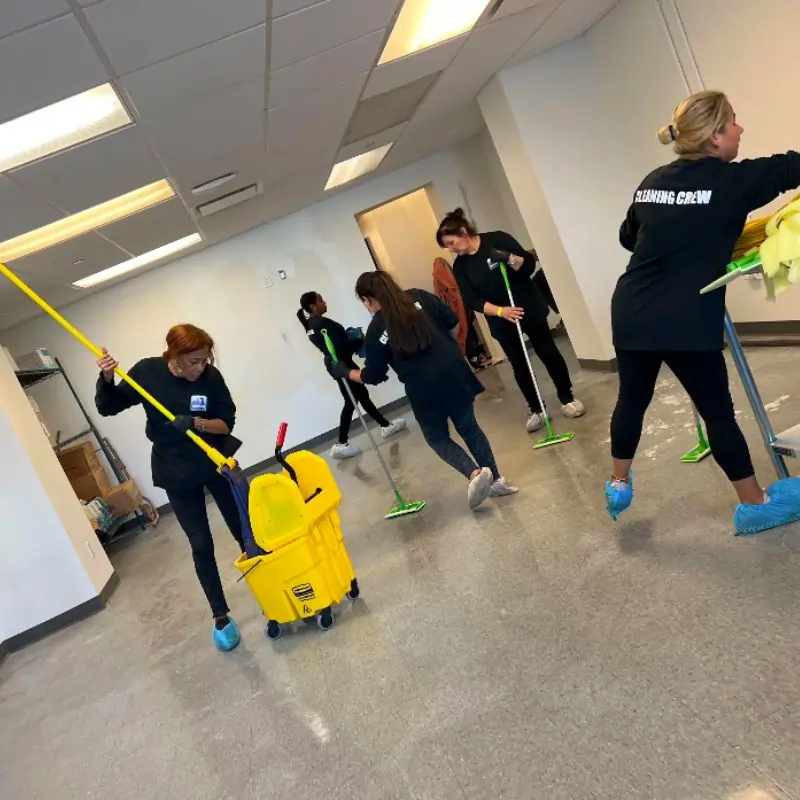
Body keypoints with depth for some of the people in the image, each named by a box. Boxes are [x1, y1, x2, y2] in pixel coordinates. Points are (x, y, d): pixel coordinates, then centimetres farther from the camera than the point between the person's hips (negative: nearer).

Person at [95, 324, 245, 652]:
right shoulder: (147, 372, -13)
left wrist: (198, 423, -30)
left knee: (244, 529, 10)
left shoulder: (211, 376, -15)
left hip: (217, 461, 0)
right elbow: (107, 408, -4)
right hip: (176, 472, 0)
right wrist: (106, 379, -22)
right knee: (201, 544, 4)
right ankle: (220, 616, 17)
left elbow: (227, 422, -11)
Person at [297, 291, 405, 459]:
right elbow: (341, 348, -25)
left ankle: (386, 425, 28)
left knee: (363, 396, 17)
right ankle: (341, 444, 1)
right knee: (351, 402, -2)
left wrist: (350, 337, 6)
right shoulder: (322, 323, -22)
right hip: (342, 365, -10)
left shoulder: (311, 325, 8)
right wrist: (359, 341, -10)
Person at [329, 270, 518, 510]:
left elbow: (372, 376, 2)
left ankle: (474, 473, -6)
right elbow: (454, 323, 8)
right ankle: (496, 480, 19)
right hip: (453, 371, 4)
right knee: (469, 426, 18)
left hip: (423, 387, -4)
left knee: (437, 438, 16)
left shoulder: (377, 330, -3)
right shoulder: (419, 297, 5)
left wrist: (345, 371, 17)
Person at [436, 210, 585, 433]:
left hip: (530, 308, -2)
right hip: (501, 321, 2)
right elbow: (472, 301, -9)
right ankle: (536, 410, 19)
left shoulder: (497, 239, -10)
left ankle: (567, 399, 21)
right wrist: (500, 311, -23)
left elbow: (530, 264, -12)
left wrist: (511, 259, -32)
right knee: (519, 366, 7)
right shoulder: (460, 266, -2)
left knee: (548, 353, 5)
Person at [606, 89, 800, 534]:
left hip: (630, 315, 6)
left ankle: (618, 485, 35)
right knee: (718, 411, 7)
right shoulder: (730, 180, -5)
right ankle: (755, 505, 23)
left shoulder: (653, 181, 12)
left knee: (632, 400, 20)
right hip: (685, 323, -6)